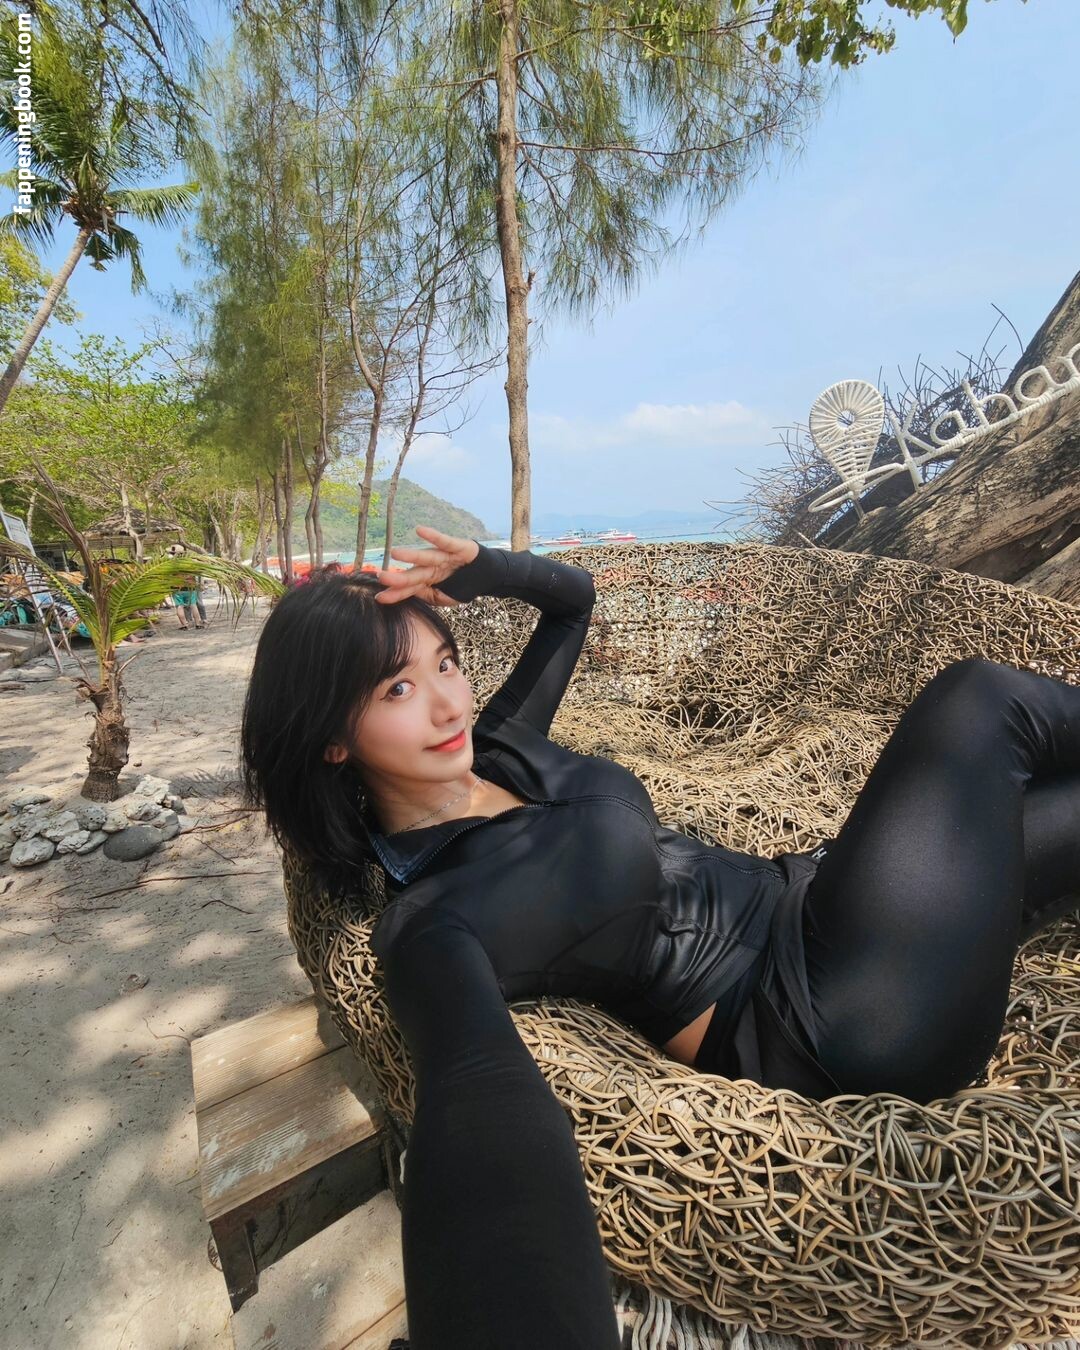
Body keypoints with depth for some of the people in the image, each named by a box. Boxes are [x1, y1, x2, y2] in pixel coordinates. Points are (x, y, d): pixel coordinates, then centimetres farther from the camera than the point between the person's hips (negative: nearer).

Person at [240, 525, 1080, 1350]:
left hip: (803, 898, 7)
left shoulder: (495, 746, 1)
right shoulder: (432, 920, -20)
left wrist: (484, 568, -7)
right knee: (978, 703, -5)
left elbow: (574, 597, 11)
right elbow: (486, 1118, -37)